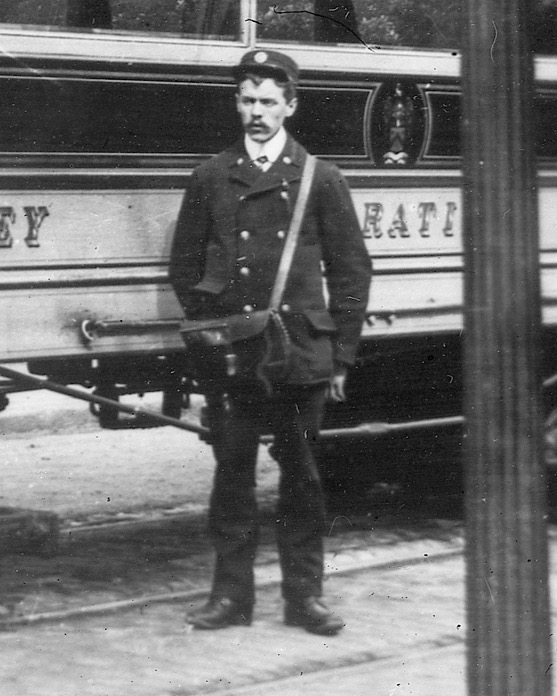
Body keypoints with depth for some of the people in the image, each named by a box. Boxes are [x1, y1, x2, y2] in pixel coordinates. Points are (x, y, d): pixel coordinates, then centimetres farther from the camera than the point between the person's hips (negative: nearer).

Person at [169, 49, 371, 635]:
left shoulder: (320, 180, 5)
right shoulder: (211, 178, 8)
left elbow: (351, 271, 5)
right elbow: (185, 267, 13)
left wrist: (341, 355, 1)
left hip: (302, 356, -1)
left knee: (301, 475, 5)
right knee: (232, 472, 4)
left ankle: (304, 595, 13)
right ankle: (231, 594, 12)